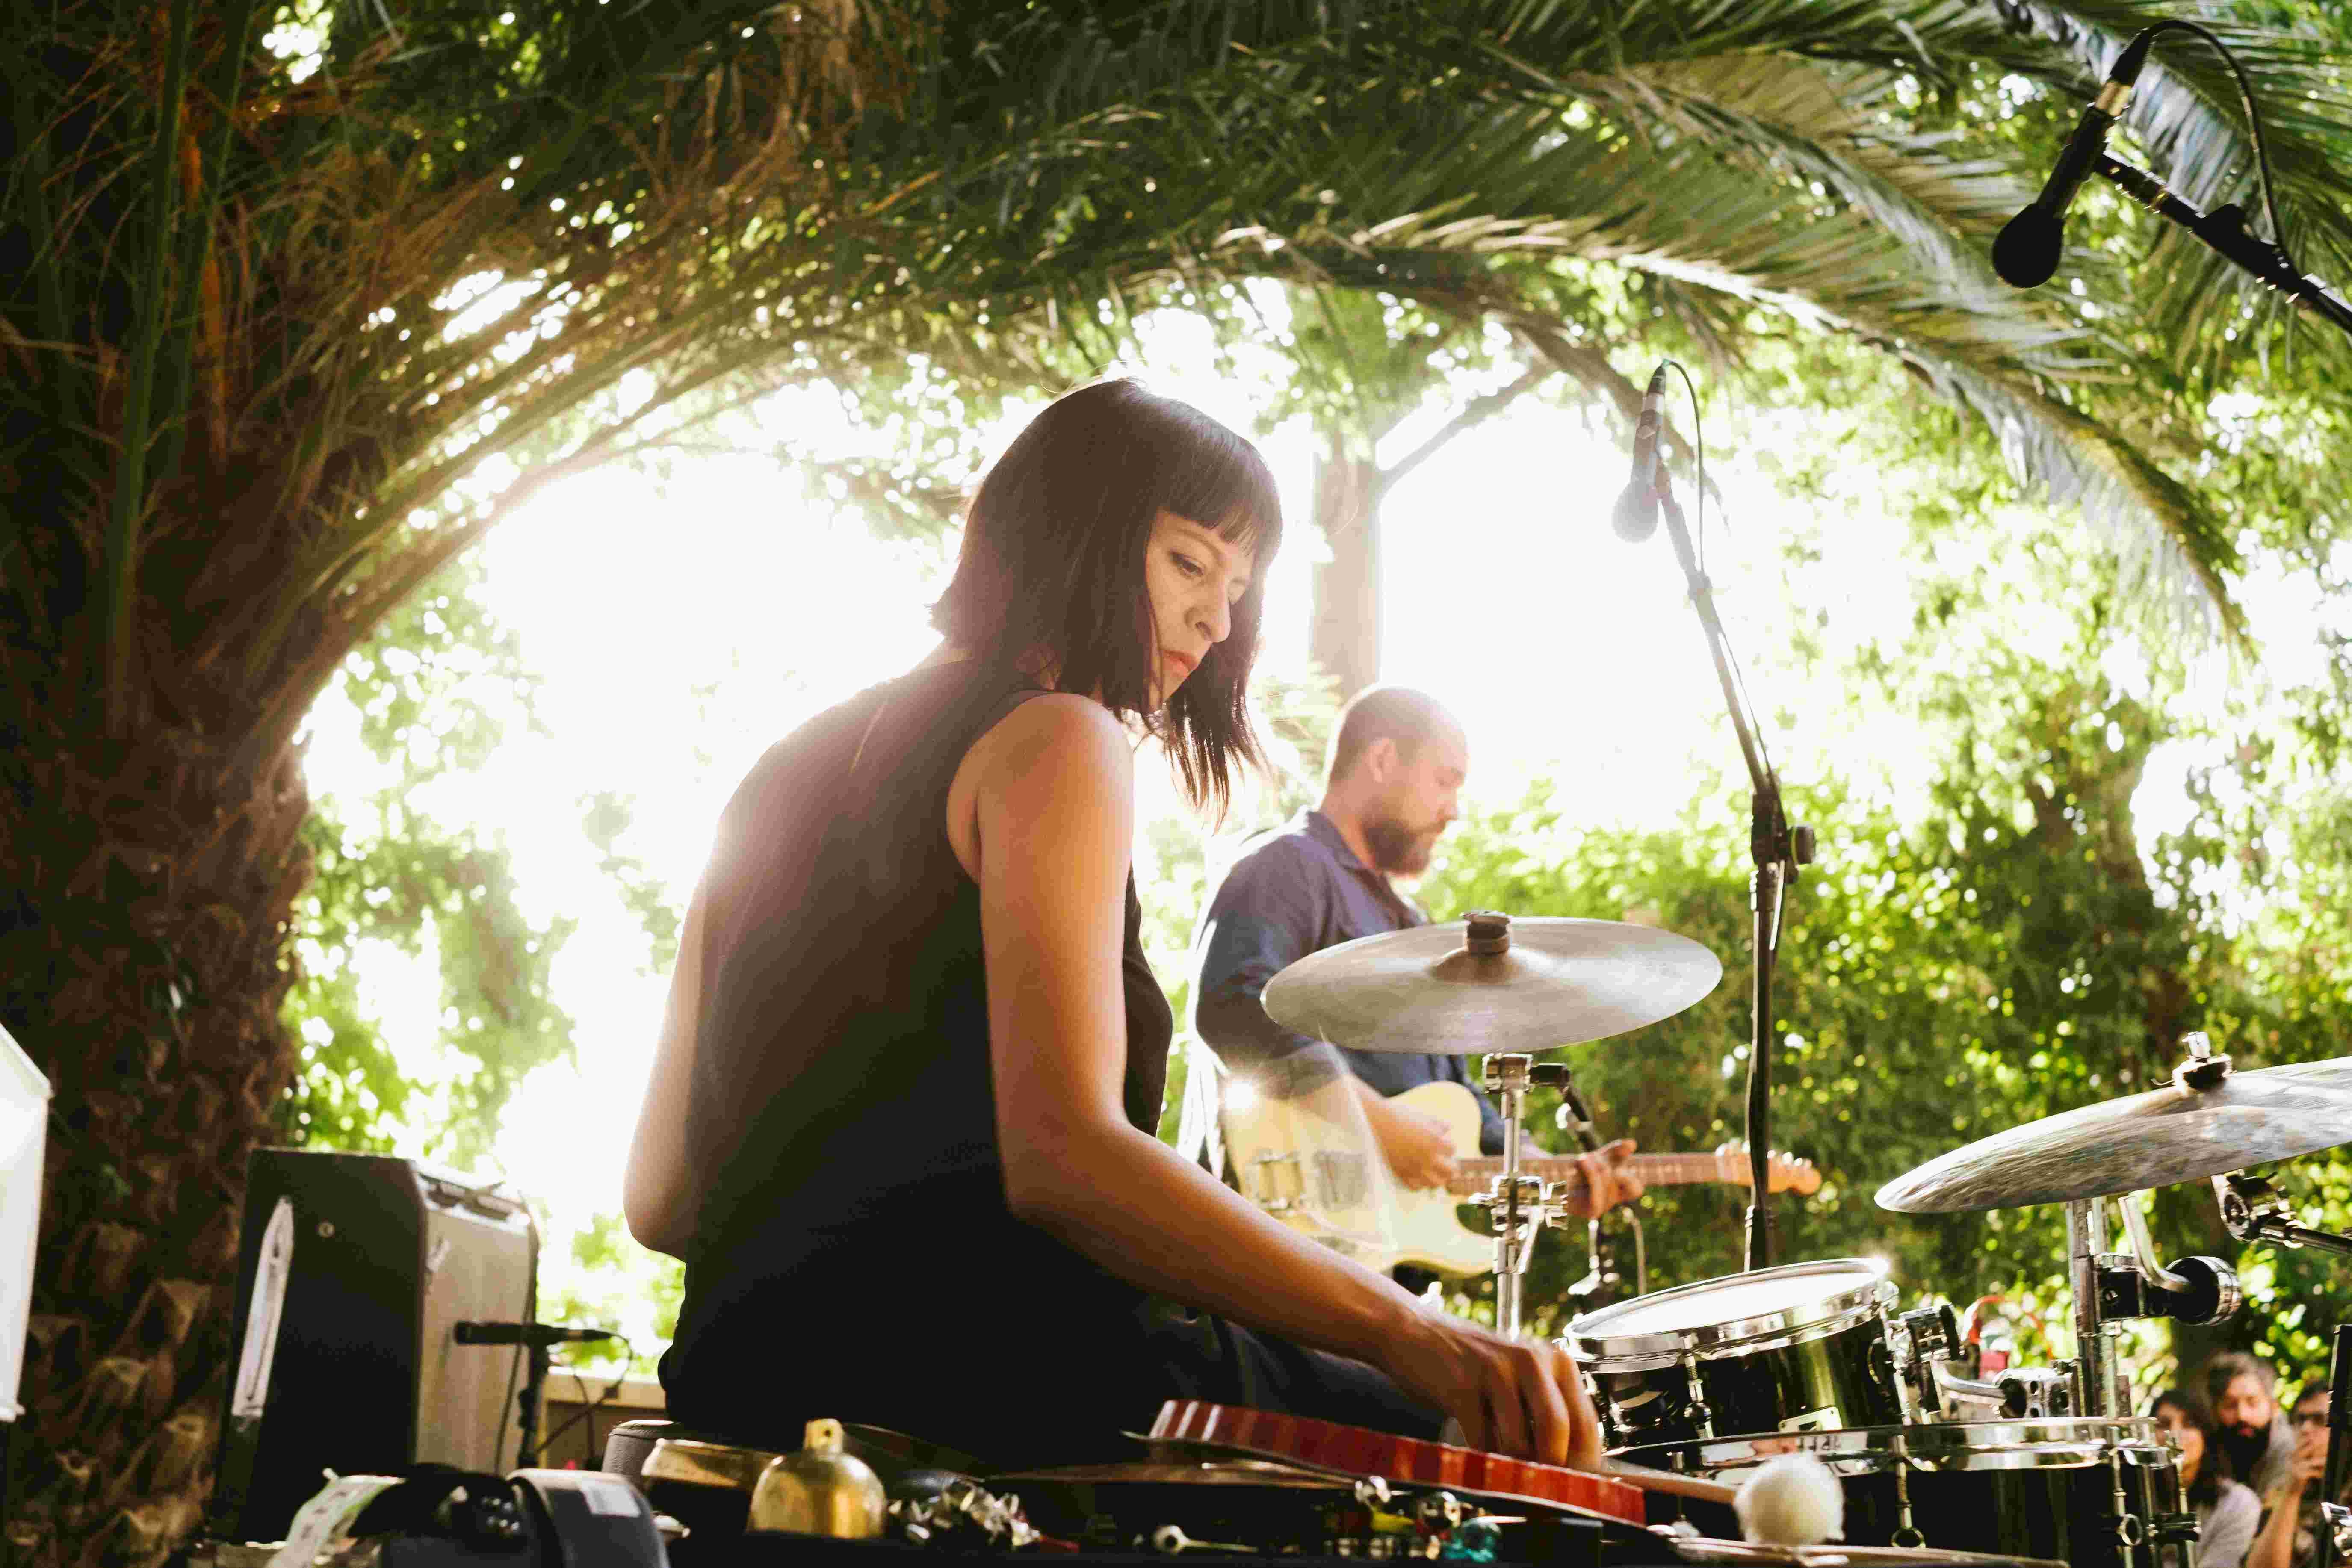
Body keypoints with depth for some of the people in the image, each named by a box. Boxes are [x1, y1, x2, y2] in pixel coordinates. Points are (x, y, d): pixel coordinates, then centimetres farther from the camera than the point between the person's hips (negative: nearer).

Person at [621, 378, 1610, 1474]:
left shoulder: (788, 770, 19)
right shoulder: (1055, 741, -5)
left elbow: (661, 1198, 15)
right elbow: (1063, 1156, -22)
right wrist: (1408, 1334, -26)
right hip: (974, 1373, -9)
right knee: (1500, 1446, 2)